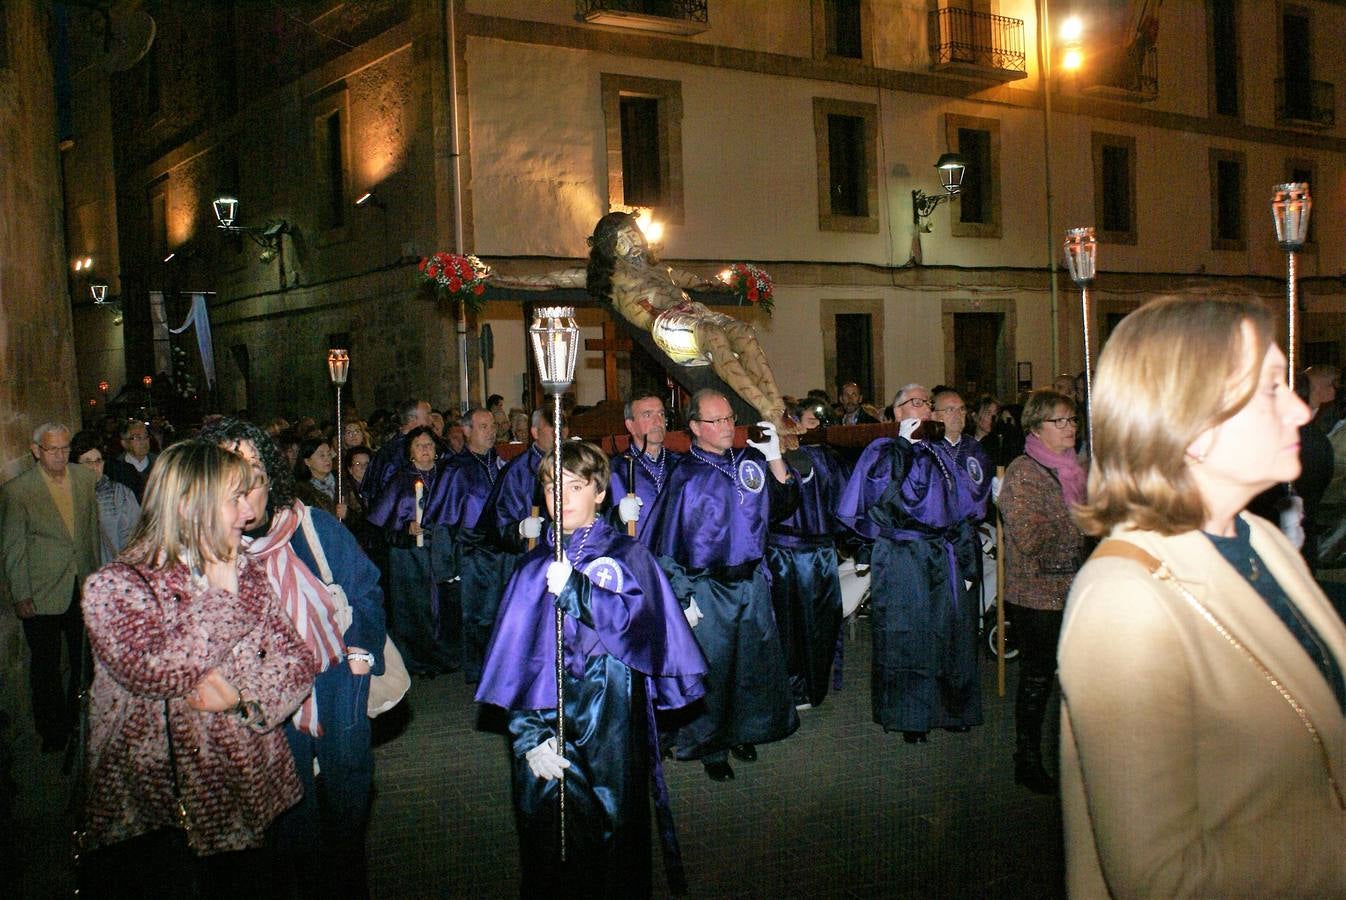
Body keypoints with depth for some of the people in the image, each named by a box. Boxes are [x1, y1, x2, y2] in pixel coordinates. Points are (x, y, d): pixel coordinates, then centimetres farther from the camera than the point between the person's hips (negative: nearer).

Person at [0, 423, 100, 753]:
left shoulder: (86, 478, 0)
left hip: (84, 588, 3)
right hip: (42, 595, -3)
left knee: (84, 661, 15)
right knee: (46, 666, 9)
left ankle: (80, 722, 33)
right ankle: (52, 732, 25)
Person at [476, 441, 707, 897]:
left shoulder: (627, 556, 3)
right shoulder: (534, 568, 10)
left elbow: (639, 623, -14)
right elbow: (513, 656, 4)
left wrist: (574, 587, -23)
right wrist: (528, 735, -8)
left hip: (610, 721, -2)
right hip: (544, 719, 2)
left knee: (614, 832, 3)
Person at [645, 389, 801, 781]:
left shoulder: (750, 460, 2)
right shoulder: (686, 476, -11)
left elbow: (783, 505, 4)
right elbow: (669, 542, -8)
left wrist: (774, 458, -9)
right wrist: (683, 597, -9)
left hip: (752, 581, 4)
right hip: (707, 588, -4)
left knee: (755, 663, 14)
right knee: (710, 669, 5)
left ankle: (744, 732, 34)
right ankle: (711, 748, 22)